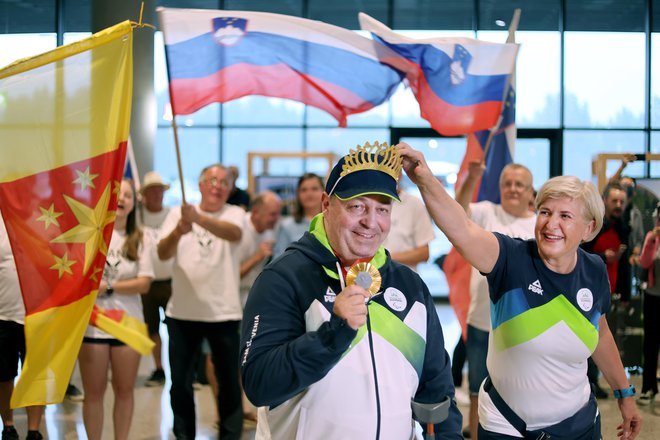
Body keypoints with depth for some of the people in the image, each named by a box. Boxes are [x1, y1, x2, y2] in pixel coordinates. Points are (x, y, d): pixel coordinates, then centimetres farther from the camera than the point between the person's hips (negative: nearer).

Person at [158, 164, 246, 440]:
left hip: (224, 313, -1)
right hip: (182, 313, 1)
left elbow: (234, 234, -24)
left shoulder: (235, 214, 0)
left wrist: (199, 219, -42)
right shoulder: (178, 214, 4)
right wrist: (178, 232, -31)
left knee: (229, 382, 6)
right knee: (180, 383, 7)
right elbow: (163, 253, -9)